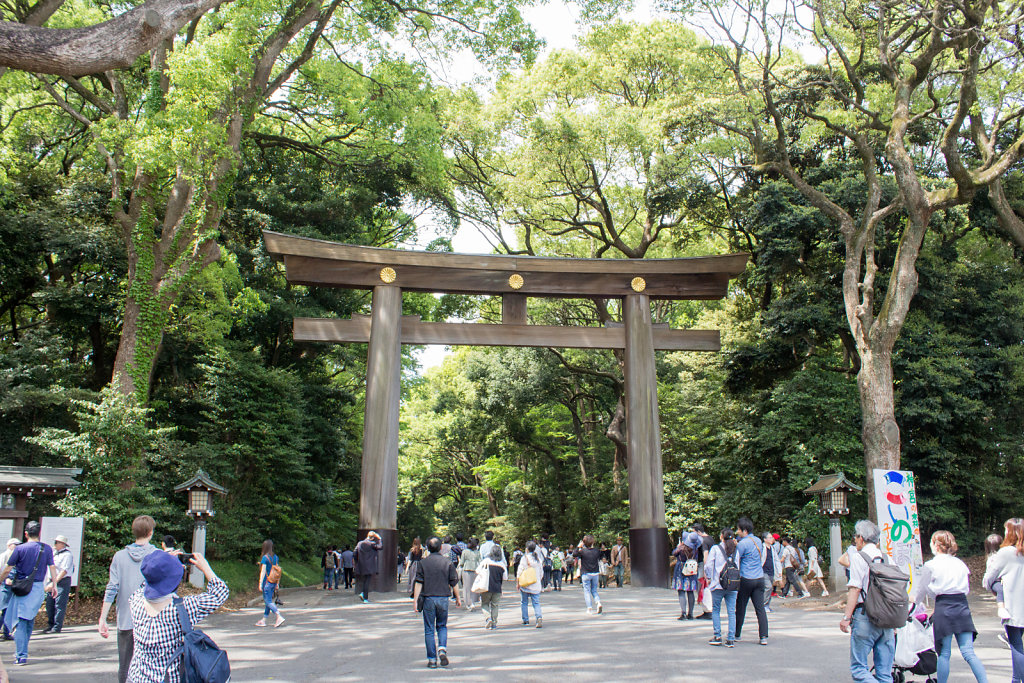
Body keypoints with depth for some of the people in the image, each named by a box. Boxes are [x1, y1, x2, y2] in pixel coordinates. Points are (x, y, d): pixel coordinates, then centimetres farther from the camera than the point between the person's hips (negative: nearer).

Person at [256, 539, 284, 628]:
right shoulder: (276, 557, 7)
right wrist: (277, 584, 14)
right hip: (274, 582, 7)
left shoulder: (265, 558, -12)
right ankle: (264, 620, 21)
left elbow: (263, 571, -14)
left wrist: (260, 584, -10)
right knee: (268, 601, 14)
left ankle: (279, 617, -16)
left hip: (267, 582, -7)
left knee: (268, 601, -5)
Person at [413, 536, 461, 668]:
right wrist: (458, 597, 12)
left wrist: (415, 599, -2)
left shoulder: (423, 562, -2)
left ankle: (432, 660, 7)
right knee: (442, 626, 18)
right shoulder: (447, 562, -1)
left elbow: (419, 583, -6)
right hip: (443, 598, 1)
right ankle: (442, 649, -6)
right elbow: (454, 582, 2)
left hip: (428, 599, -1)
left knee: (429, 630, 7)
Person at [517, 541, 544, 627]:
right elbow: (541, 572, 11)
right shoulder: (539, 558, 6)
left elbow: (520, 571, -9)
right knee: (536, 603, 3)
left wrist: (518, 582, 0)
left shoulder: (525, 557, -8)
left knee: (524, 603, 13)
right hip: (536, 584, 3)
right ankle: (539, 617, -20)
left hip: (525, 584, -3)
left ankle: (525, 620, 16)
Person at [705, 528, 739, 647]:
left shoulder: (715, 548, -2)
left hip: (718, 584, -2)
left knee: (716, 610, 9)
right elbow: (738, 567, 5)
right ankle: (731, 639, 1)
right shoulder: (736, 550, 7)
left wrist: (709, 578, 8)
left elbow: (708, 565, -5)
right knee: (731, 612, 4)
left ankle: (717, 636, 6)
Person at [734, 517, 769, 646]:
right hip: (759, 578, 6)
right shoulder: (758, 541, 10)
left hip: (746, 579, -6)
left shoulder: (742, 543, -12)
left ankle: (736, 634, 19)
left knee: (740, 608, 7)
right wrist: (737, 545, 13)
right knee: (760, 608, 3)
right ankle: (764, 636, -4)